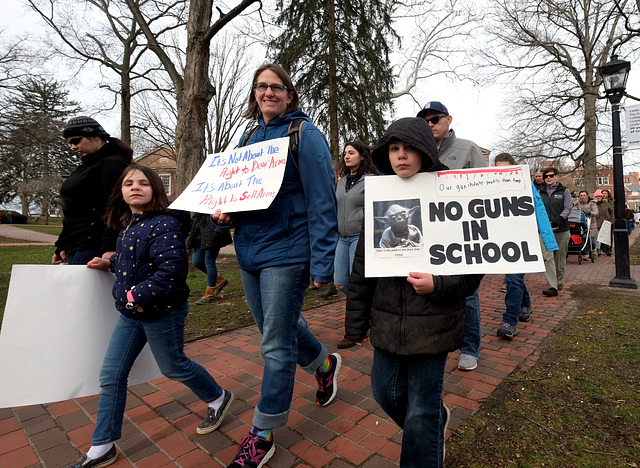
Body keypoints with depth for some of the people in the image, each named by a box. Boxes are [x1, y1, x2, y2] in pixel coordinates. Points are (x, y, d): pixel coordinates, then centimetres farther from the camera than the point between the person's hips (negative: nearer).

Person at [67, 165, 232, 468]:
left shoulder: (164, 225, -22)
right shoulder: (128, 225, 8)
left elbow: (173, 269, -31)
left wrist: (137, 296, -27)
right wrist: (109, 263, 10)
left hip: (161, 312, -8)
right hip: (131, 313, 9)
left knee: (173, 367, 11)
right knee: (111, 375, 12)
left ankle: (218, 399, 38)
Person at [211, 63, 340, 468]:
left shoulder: (304, 134, -7)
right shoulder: (250, 136, 15)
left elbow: (322, 201, -14)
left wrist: (322, 264, -18)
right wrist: (224, 212, -1)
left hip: (286, 253, -8)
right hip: (250, 252, 8)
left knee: (276, 345, 3)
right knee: (279, 328, 21)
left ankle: (263, 434, 22)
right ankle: (325, 363, 48)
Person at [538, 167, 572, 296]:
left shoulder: (564, 191, 6)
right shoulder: (541, 193, 12)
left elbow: (568, 208, -3)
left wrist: (560, 219, -20)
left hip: (561, 229, 0)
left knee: (560, 257, 9)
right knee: (547, 257, -11)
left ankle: (558, 282, 25)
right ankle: (552, 286, -14)